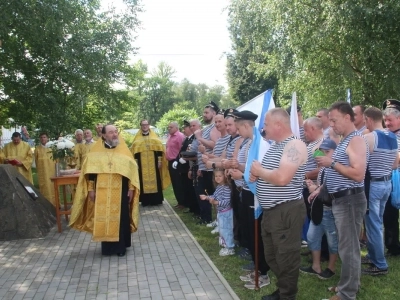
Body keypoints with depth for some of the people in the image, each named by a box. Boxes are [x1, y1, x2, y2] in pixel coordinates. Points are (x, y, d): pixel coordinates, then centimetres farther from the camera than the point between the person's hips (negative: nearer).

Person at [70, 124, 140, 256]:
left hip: (120, 192, 0)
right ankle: (107, 246, 18)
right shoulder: (96, 152, 2)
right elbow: (90, 171, 4)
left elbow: (132, 169, 2)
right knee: (104, 218, 5)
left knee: (120, 218, 5)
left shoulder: (124, 151, 2)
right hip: (102, 192, 0)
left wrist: (131, 188, -3)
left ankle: (121, 246, 17)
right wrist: (90, 189, -1)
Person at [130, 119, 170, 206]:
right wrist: (136, 163, -2)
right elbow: (135, 152, 5)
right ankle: (145, 201, 6)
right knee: (144, 181, 0)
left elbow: (159, 149, 3)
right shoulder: (137, 138, 9)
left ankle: (156, 200, 6)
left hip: (153, 163, 0)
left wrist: (159, 161, -5)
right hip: (142, 164, 0)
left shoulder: (154, 137, 8)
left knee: (155, 181, 0)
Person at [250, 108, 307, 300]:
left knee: (286, 259, 4)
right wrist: (255, 174, -1)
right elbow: (268, 172, 21)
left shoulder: (294, 145, -17)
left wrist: (259, 171, -13)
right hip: (270, 211, 10)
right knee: (272, 256, 20)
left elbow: (282, 178, -29)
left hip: (287, 211, -10)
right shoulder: (274, 146, 13)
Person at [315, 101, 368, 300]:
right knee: (347, 246, 18)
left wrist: (332, 163, -19)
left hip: (350, 200, -10)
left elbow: (358, 175, -24)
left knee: (348, 247, -1)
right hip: (340, 200, 10)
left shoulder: (356, 141, -14)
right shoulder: (344, 142, 15)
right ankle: (349, 284, 30)